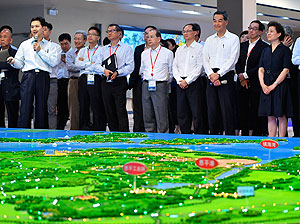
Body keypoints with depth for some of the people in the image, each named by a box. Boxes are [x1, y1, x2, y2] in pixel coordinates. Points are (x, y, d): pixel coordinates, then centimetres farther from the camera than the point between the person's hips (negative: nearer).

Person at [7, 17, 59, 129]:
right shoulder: (24, 45, 17)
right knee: (26, 106, -8)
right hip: (28, 76, 0)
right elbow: (20, 63, 12)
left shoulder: (49, 45, 12)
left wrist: (40, 50, -6)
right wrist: (13, 62, -10)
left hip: (43, 77, 0)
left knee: (41, 106, 1)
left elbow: (54, 62, -3)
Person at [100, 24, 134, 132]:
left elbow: (130, 66, -5)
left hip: (119, 82, -5)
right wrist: (104, 70, -11)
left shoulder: (126, 48, 5)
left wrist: (117, 72, -19)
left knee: (121, 111, -10)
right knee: (109, 111, 6)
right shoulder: (103, 49, 19)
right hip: (106, 83, 5)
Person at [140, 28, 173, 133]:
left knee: (161, 116, -7)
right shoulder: (144, 53, 13)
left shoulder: (167, 53, 1)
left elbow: (171, 71, 7)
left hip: (160, 86, -4)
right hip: (146, 86, 5)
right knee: (147, 115, 6)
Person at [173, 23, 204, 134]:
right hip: (180, 84, 6)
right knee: (181, 113, 6)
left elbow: (199, 68, -8)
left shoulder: (199, 48, -1)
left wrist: (187, 81, -13)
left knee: (196, 113, -8)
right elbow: (175, 67, 13)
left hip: (193, 83, -6)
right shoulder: (179, 50, 17)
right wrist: (179, 80, -3)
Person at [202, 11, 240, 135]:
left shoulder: (233, 38, 2)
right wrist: (211, 75, -7)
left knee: (227, 110, -8)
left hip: (226, 77, -5)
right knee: (212, 110, 4)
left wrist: (218, 74, -14)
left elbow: (232, 60, -7)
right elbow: (205, 60, 10)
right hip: (211, 78, 5)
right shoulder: (209, 40, 17)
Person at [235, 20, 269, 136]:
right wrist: (240, 76, -4)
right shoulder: (242, 45, 16)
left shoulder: (264, 47, -4)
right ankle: (245, 134, 13)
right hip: (242, 85, 6)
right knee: (242, 112, 6)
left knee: (256, 112, -4)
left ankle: (257, 135, 0)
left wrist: (246, 75, -12)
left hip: (256, 86, -6)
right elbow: (238, 63, 12)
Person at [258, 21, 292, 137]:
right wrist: (263, 84, -7)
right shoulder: (266, 50, 16)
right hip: (266, 87, 5)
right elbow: (261, 69, 10)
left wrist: (273, 85, -14)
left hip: (279, 85, -5)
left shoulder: (285, 50, -1)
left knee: (281, 116, -4)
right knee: (270, 116, 5)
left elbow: (285, 70, -8)